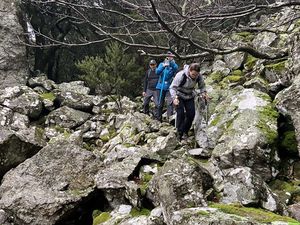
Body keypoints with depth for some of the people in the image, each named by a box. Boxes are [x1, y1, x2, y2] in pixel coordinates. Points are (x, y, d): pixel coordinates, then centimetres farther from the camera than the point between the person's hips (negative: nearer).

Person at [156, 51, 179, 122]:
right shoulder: (161, 64, 9)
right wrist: (163, 66, -22)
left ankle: (170, 117, -21)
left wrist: (171, 61, -33)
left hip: (169, 87, -2)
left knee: (170, 102, -17)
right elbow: (157, 72, -7)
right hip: (161, 86, 2)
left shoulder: (173, 64, 4)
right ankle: (159, 118, 22)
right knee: (160, 103, 10)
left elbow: (176, 68, -20)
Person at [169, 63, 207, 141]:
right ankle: (179, 133, -4)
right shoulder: (181, 75, -32)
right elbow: (172, 87, -28)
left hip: (190, 96, 4)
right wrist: (174, 98, -42)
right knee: (180, 113, -17)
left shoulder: (199, 76, -18)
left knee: (191, 114, -4)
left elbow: (202, 86, 2)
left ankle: (185, 132, 13)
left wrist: (203, 93, -17)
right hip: (179, 96, -4)